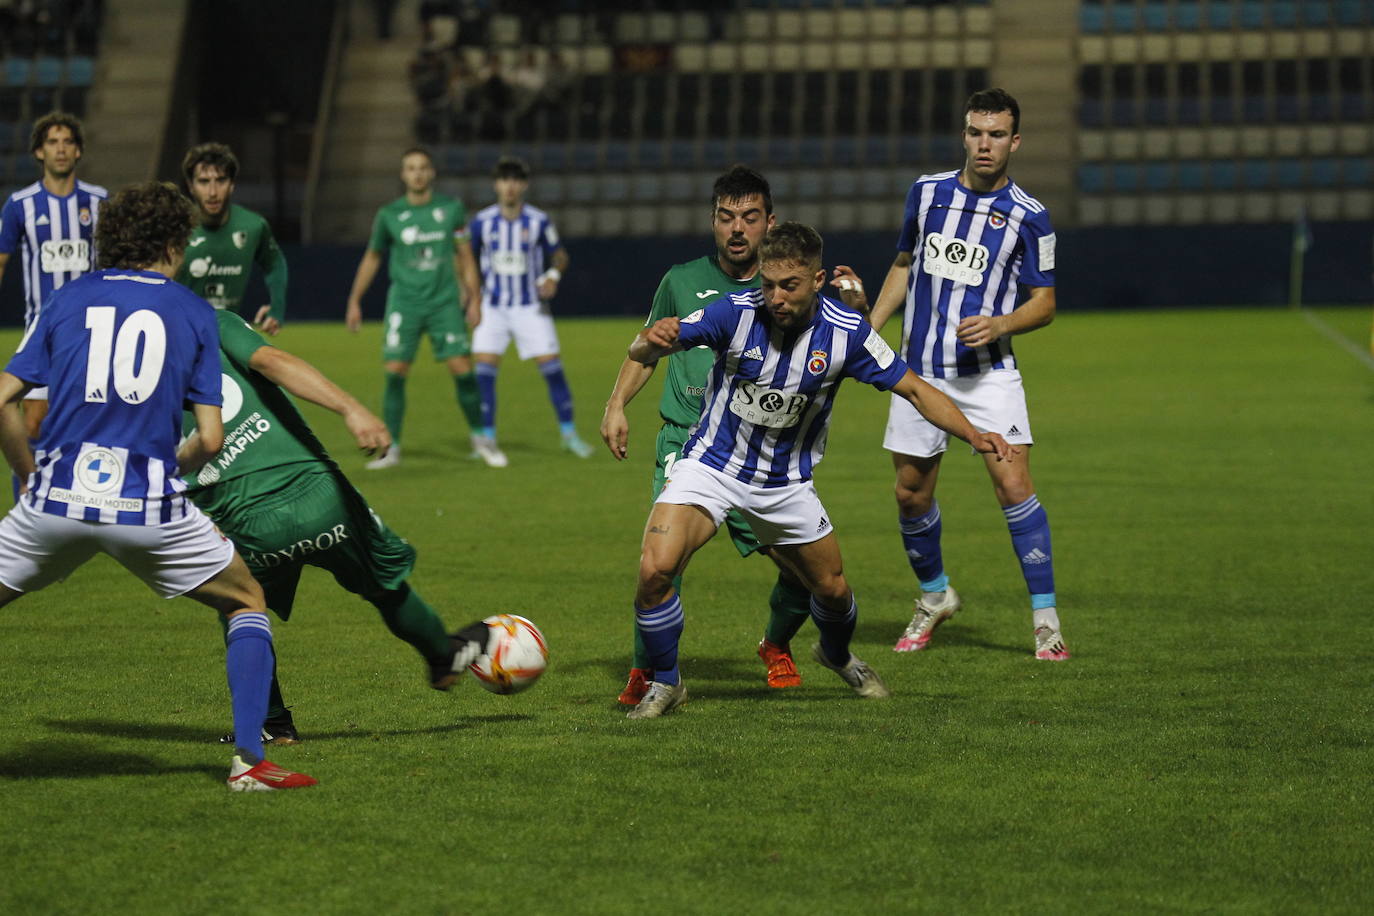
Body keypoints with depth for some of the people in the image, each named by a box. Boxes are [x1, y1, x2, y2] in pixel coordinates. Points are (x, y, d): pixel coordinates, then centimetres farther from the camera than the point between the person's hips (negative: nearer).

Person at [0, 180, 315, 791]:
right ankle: (249, 758, 6)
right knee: (247, 602, 19)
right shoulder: (194, 312, 9)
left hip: (57, 495, 1)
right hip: (149, 501, -1)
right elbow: (210, 439, 3)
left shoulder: (68, 299, 12)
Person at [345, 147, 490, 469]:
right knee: (394, 372, -9)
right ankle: (391, 448, 0)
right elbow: (372, 258, 14)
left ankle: (479, 440, 10)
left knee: (462, 368, -7)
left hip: (444, 303, 0)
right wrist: (354, 301, 13)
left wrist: (473, 298, 5)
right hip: (404, 303, 0)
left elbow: (464, 255, 10)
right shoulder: (389, 215, 2)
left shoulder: (451, 208, 3)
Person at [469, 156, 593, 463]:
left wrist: (553, 275, -13)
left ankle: (569, 434, 8)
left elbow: (559, 255, 6)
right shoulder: (482, 221, -4)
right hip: (493, 307, 1)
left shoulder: (539, 221, -6)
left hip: (531, 308, -1)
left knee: (551, 367, -5)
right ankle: (487, 440, 0)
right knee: (485, 368, -9)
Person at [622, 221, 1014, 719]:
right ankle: (664, 683, 1)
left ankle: (838, 656, 50)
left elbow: (914, 389, -7)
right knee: (655, 569, -23)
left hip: (786, 482, 2)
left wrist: (974, 434, -22)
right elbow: (640, 353, -19)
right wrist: (652, 339, -44)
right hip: (712, 466, -2)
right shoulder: (736, 312, -21)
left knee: (832, 589, 13)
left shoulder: (846, 332, -16)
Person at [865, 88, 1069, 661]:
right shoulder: (926, 192, 5)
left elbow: (1044, 302, 0)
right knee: (911, 495, 7)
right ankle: (935, 597, 31)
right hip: (920, 371, 4)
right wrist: (868, 329, 12)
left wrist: (999, 324, -19)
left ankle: (1046, 619, -9)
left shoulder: (1029, 217, -6)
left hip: (987, 372, -4)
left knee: (1013, 485, -16)